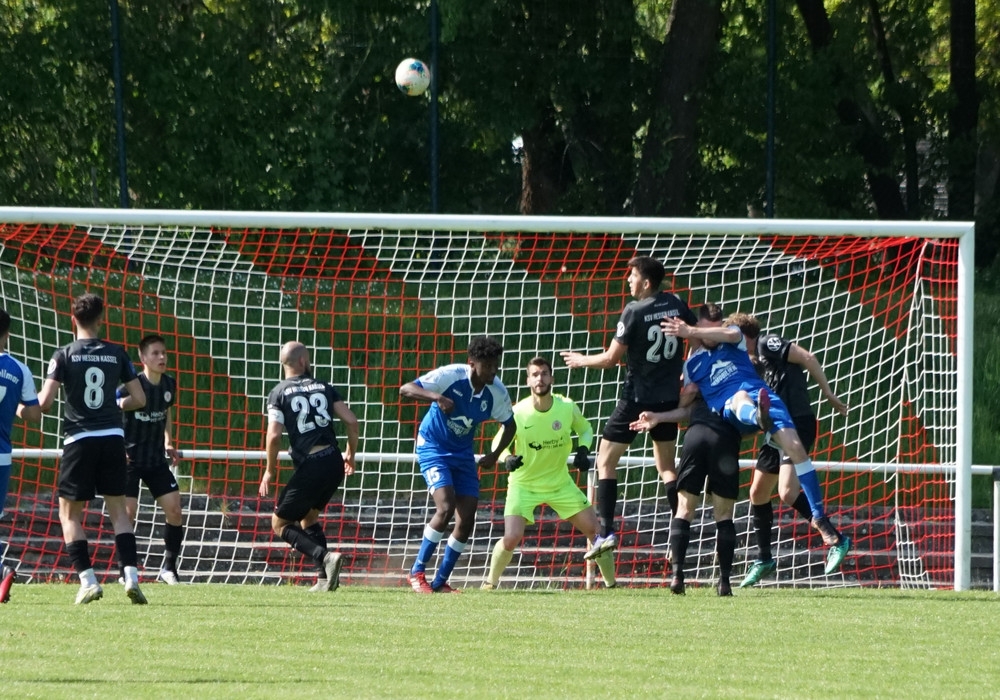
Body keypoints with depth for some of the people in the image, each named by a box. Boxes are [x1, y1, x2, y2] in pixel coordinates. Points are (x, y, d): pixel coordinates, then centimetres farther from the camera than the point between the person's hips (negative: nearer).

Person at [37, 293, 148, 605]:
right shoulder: (117, 354, 4)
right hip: (112, 437, 3)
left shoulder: (65, 355, -4)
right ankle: (131, 574, -4)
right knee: (118, 509, 12)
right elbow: (139, 399, 7)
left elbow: (44, 402, -9)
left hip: (79, 439, -3)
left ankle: (88, 580, -3)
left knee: (70, 512, 8)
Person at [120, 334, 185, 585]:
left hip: (157, 459, 5)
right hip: (130, 458, -5)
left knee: (174, 509, -4)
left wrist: (168, 442, 9)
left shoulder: (169, 384, 2)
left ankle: (168, 568, 8)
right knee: (128, 512, -12)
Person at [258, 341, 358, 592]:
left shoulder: (279, 393, 0)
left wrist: (270, 471, 4)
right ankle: (326, 577, 14)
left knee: (280, 523, 7)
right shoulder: (324, 388, 12)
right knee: (308, 515, 26)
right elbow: (351, 421, 6)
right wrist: (350, 455, 21)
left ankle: (325, 557, -14)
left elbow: (274, 435, -10)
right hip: (334, 462, 5)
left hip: (310, 465, -5)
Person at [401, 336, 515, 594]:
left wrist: (495, 454, -5)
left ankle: (440, 582, 11)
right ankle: (417, 572, -10)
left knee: (467, 520, -2)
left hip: (463, 454, 6)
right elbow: (405, 390, -27)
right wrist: (436, 397, -43)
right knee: (446, 507, -23)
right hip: (433, 447, -6)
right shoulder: (450, 376, -23)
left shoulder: (497, 392, -9)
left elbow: (509, 425, 9)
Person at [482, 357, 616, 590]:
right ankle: (490, 582, 6)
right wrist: (507, 459, -28)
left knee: (594, 529, -2)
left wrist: (583, 450, -11)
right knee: (511, 538, -19)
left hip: (560, 483, 3)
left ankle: (611, 584, 16)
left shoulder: (567, 407, -12)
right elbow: (498, 442, -6)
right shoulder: (518, 413, -19)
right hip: (524, 485, -3)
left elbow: (585, 429, 9)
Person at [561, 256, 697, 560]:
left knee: (606, 461, 4)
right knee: (666, 466, 17)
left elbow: (612, 358, -12)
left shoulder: (634, 311, -15)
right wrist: (686, 374, 22)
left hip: (637, 396, -6)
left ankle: (606, 532, -7)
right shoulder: (676, 305, 1)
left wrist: (582, 361, 6)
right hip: (669, 398, 6)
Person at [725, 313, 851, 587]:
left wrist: (828, 394, -12)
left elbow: (807, 358, -12)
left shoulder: (767, 344, -6)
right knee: (758, 493, 15)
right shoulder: (752, 364, 20)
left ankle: (836, 539, -17)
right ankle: (764, 559, 28)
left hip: (798, 423, -10)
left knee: (787, 492, -23)